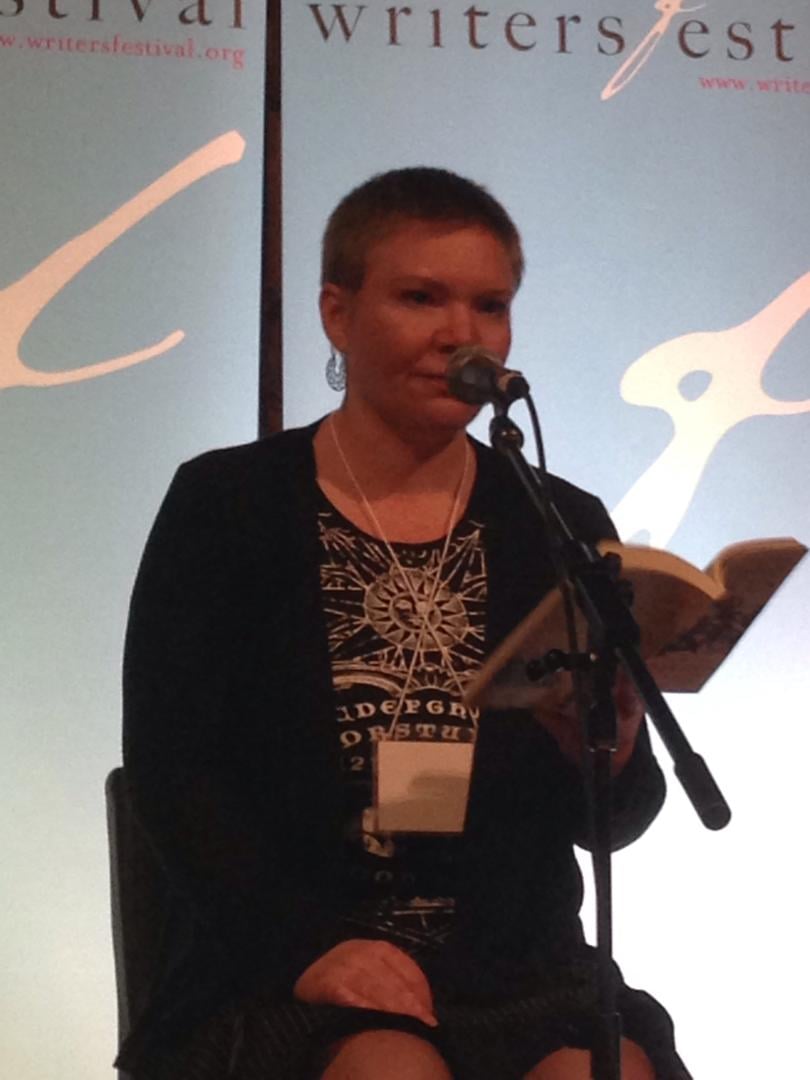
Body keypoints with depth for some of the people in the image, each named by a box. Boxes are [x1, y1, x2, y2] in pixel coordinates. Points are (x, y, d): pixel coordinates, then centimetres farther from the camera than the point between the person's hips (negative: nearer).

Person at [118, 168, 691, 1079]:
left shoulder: (564, 526, 9)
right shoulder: (225, 507, 3)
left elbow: (613, 822, 8)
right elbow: (170, 767, -4)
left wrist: (608, 755, -16)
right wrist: (307, 943, -17)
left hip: (517, 971, 3)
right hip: (280, 974, -2)